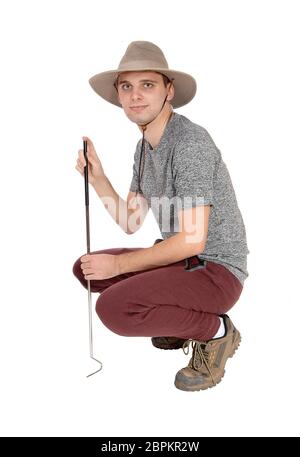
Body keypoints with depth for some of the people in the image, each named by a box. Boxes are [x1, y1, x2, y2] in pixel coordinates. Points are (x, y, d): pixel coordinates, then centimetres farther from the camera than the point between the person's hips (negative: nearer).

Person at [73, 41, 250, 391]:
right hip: (180, 261, 9)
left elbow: (192, 240, -26)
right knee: (85, 268, 12)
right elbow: (130, 223, 10)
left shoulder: (190, 142, -22)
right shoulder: (144, 146, 8)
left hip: (215, 270, -9)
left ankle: (215, 330, -4)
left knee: (113, 308, -29)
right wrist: (96, 177, -5)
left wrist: (118, 264, -17)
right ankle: (183, 320, 14)